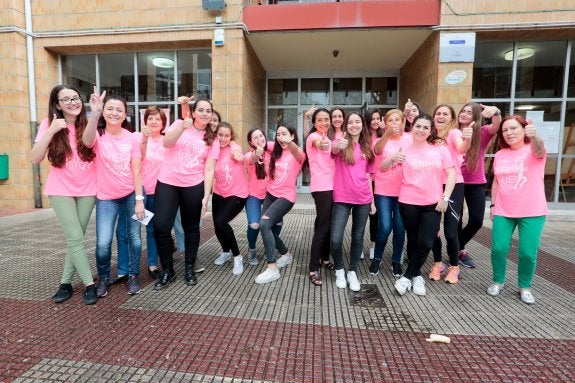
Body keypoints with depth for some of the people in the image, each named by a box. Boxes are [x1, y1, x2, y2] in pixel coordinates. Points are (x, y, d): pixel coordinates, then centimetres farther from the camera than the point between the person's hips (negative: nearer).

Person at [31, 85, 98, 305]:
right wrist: (51, 131, -19)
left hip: (87, 189, 2)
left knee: (75, 238, 7)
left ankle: (66, 282, 21)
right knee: (75, 238, -7)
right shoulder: (49, 124, -3)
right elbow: (35, 159, -10)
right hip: (61, 190, -2)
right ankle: (89, 284, 4)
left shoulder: (88, 125, 3)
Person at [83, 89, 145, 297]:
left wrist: (139, 199, -8)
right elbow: (87, 142, -31)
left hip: (131, 194, 1)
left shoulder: (132, 138, -2)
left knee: (134, 238, 7)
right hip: (106, 198, -1)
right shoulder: (98, 136, -5)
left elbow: (136, 171, -3)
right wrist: (94, 114, -46)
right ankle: (103, 278, 20)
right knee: (103, 243, -6)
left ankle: (133, 276, 25)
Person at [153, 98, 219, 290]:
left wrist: (206, 196, -6)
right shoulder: (179, 124, 7)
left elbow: (209, 170, 1)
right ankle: (167, 270, 13)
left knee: (191, 227, 8)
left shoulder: (212, 140, 7)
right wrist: (182, 128, -28)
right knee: (161, 226, -7)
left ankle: (189, 268, 27)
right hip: (167, 183, 0)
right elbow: (167, 142, -12)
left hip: (193, 186, 1)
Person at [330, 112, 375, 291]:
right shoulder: (342, 143, 0)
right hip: (342, 198, -3)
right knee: (335, 239, -10)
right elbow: (333, 150, -26)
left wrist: (372, 199, 9)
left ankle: (352, 272, 27)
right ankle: (339, 270, 17)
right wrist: (338, 145, -50)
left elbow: (368, 175, 13)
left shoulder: (367, 147, 10)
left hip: (363, 198, 4)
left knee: (358, 237, 11)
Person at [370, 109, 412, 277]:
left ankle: (396, 261, 25)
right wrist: (393, 158, -28)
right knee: (385, 227, -6)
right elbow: (381, 167, -9)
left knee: (400, 228, 5)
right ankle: (376, 259, 18)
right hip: (383, 191, -1)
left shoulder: (409, 138, 2)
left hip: (403, 191, 2)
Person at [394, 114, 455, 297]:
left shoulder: (440, 150, 3)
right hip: (409, 203, 0)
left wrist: (445, 198, -5)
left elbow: (451, 174, 2)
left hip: (433, 204, 1)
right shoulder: (405, 150, 1)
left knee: (426, 243, -5)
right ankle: (416, 276, 31)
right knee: (413, 241, 11)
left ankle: (407, 277, 12)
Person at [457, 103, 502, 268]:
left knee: (476, 220, 1)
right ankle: (459, 250, 30)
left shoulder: (482, 133, -4)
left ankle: (457, 247, 26)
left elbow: (496, 126, -25)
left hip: (476, 184, 0)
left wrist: (495, 111, -46)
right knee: (456, 220, 8)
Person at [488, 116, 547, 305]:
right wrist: (493, 205, 8)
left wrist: (534, 136, -52)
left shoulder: (533, 150, -5)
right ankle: (498, 281, 21)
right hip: (503, 212, 3)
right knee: (498, 248, 0)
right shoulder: (500, 154, 7)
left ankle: (525, 287, 22)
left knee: (527, 252, -1)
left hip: (532, 213, -3)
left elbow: (539, 150, -31)